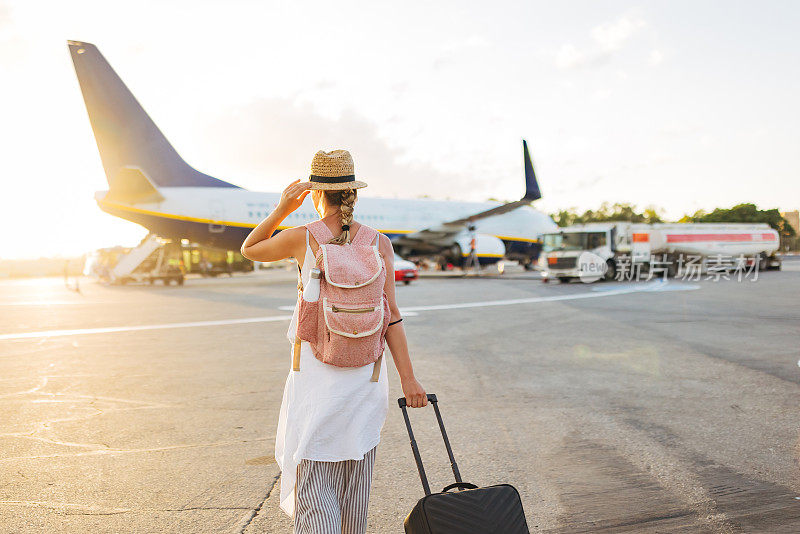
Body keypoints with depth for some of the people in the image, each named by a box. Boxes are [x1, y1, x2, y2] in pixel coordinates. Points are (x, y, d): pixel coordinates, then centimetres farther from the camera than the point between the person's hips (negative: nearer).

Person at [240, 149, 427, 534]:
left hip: (317, 370, -3)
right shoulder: (379, 242, -4)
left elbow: (249, 250, 11)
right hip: (365, 371, 3)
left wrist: (282, 209, 4)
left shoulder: (302, 238, -9)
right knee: (356, 477, 20)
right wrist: (407, 378, -8)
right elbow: (390, 315, -9)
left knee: (313, 479, 5)